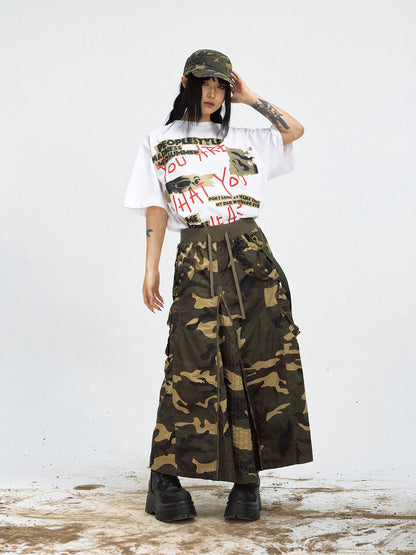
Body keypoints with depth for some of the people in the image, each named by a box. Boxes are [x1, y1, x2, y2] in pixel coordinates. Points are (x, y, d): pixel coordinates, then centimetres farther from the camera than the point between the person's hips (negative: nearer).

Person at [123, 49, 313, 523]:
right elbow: (155, 209, 9)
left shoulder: (242, 140, 20)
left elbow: (295, 129, 26)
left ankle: (247, 481, 3)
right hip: (198, 260, -3)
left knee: (262, 364, -4)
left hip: (252, 256, 3)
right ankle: (164, 479, 1)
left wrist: (250, 98, 21)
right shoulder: (159, 142, 15)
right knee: (194, 367, -10)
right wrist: (151, 268, 1)